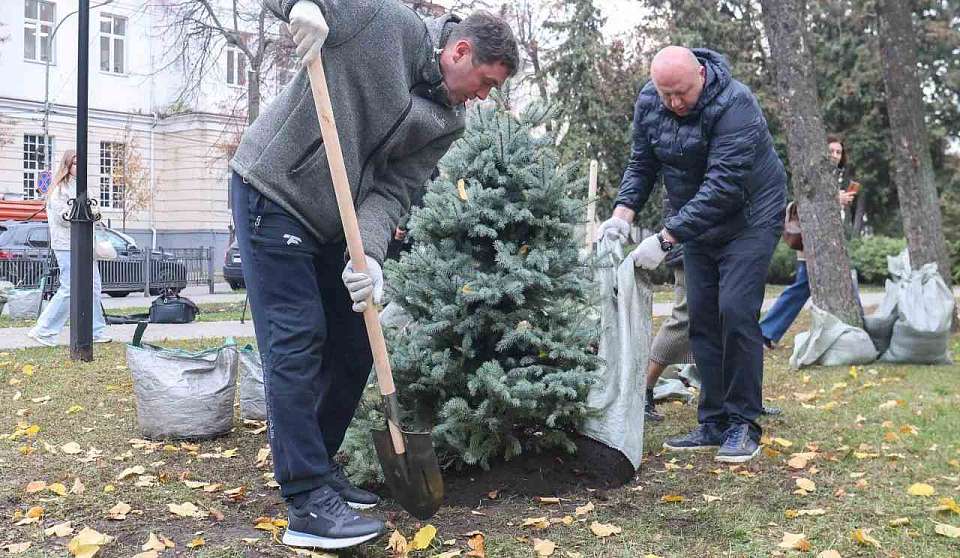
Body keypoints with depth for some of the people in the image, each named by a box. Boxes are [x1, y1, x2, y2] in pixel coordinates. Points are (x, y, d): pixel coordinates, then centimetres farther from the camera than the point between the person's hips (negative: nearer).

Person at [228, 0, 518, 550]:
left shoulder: (448, 123, 2)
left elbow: (393, 190, -5)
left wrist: (370, 254, -22)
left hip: (333, 224, 7)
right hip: (272, 195, -7)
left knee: (354, 349, 9)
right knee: (297, 343, -11)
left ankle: (318, 466, 27)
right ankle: (309, 503, -6)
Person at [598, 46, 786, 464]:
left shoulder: (734, 105, -27)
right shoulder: (648, 103, -7)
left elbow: (722, 187, -34)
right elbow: (641, 164, 2)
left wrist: (665, 239, -38)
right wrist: (624, 211, -17)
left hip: (749, 218, -6)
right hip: (696, 223, 6)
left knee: (735, 312, -15)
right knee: (701, 318, 4)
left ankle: (743, 425, -4)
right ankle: (713, 424, 12)